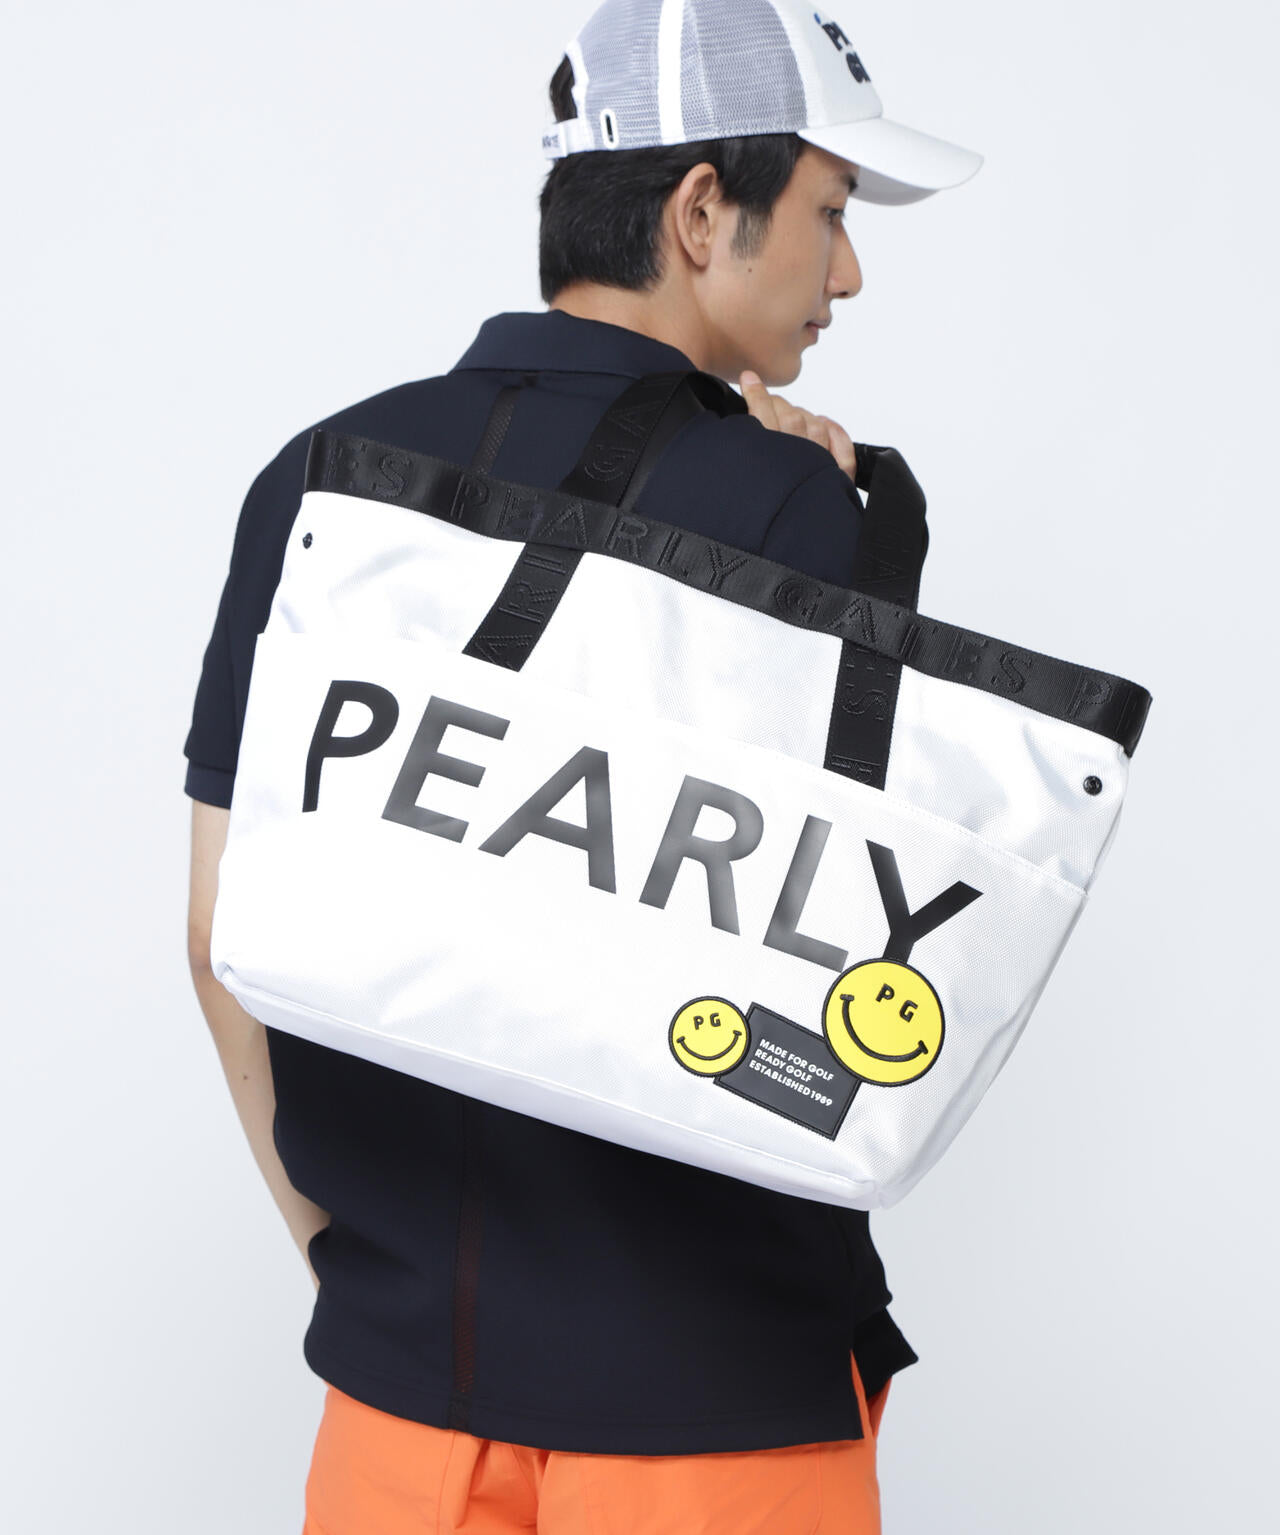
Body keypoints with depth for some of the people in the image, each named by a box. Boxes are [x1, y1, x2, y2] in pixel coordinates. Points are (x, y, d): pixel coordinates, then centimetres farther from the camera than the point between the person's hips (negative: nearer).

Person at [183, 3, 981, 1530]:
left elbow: (226, 936, 3)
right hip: (708, 1369, -4)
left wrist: (337, 1242, 15)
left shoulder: (316, 477, 0)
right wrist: (851, 535, -4)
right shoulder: (784, 501, -14)